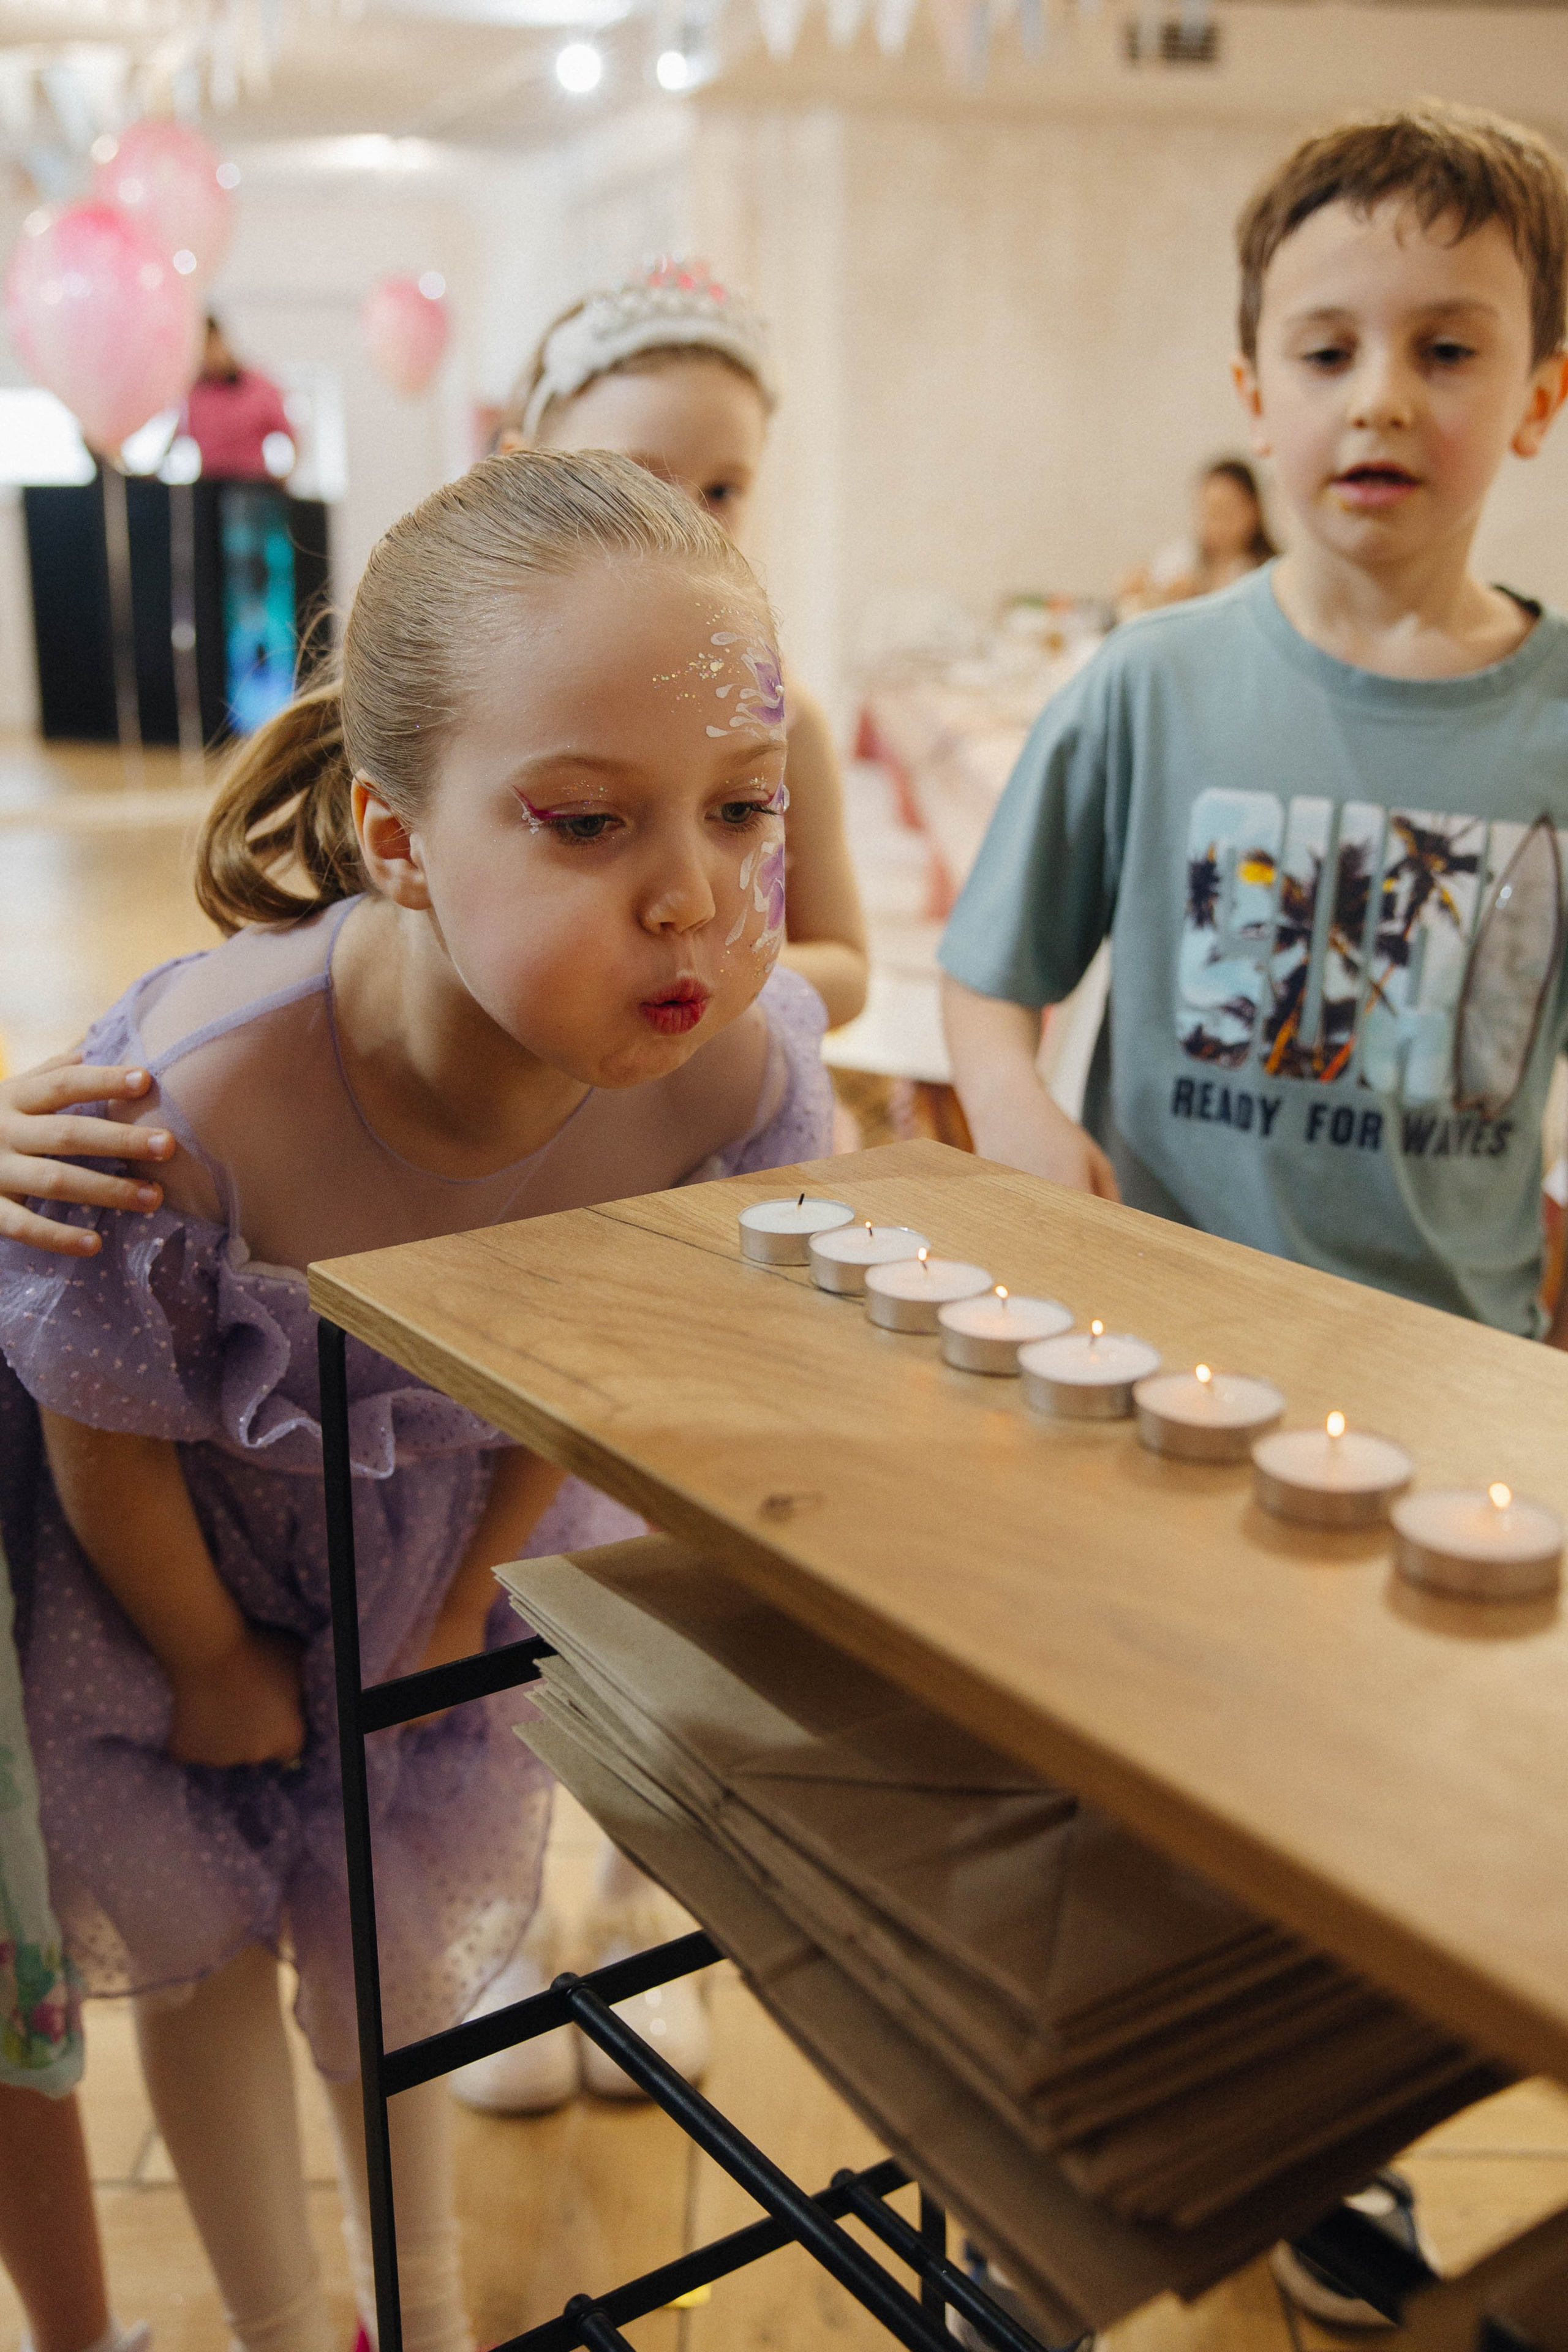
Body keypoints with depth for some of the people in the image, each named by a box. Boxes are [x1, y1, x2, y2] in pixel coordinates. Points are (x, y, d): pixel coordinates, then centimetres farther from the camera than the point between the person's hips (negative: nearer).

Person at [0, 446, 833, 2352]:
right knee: (200, 1943, 18)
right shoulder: (195, 1097, -43)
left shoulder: (741, 1074, -33)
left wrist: (455, 1605, 2)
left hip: (453, 1532, 2)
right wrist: (218, 1669, -3)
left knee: (398, 1943, 21)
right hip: (184, 1551, -2)